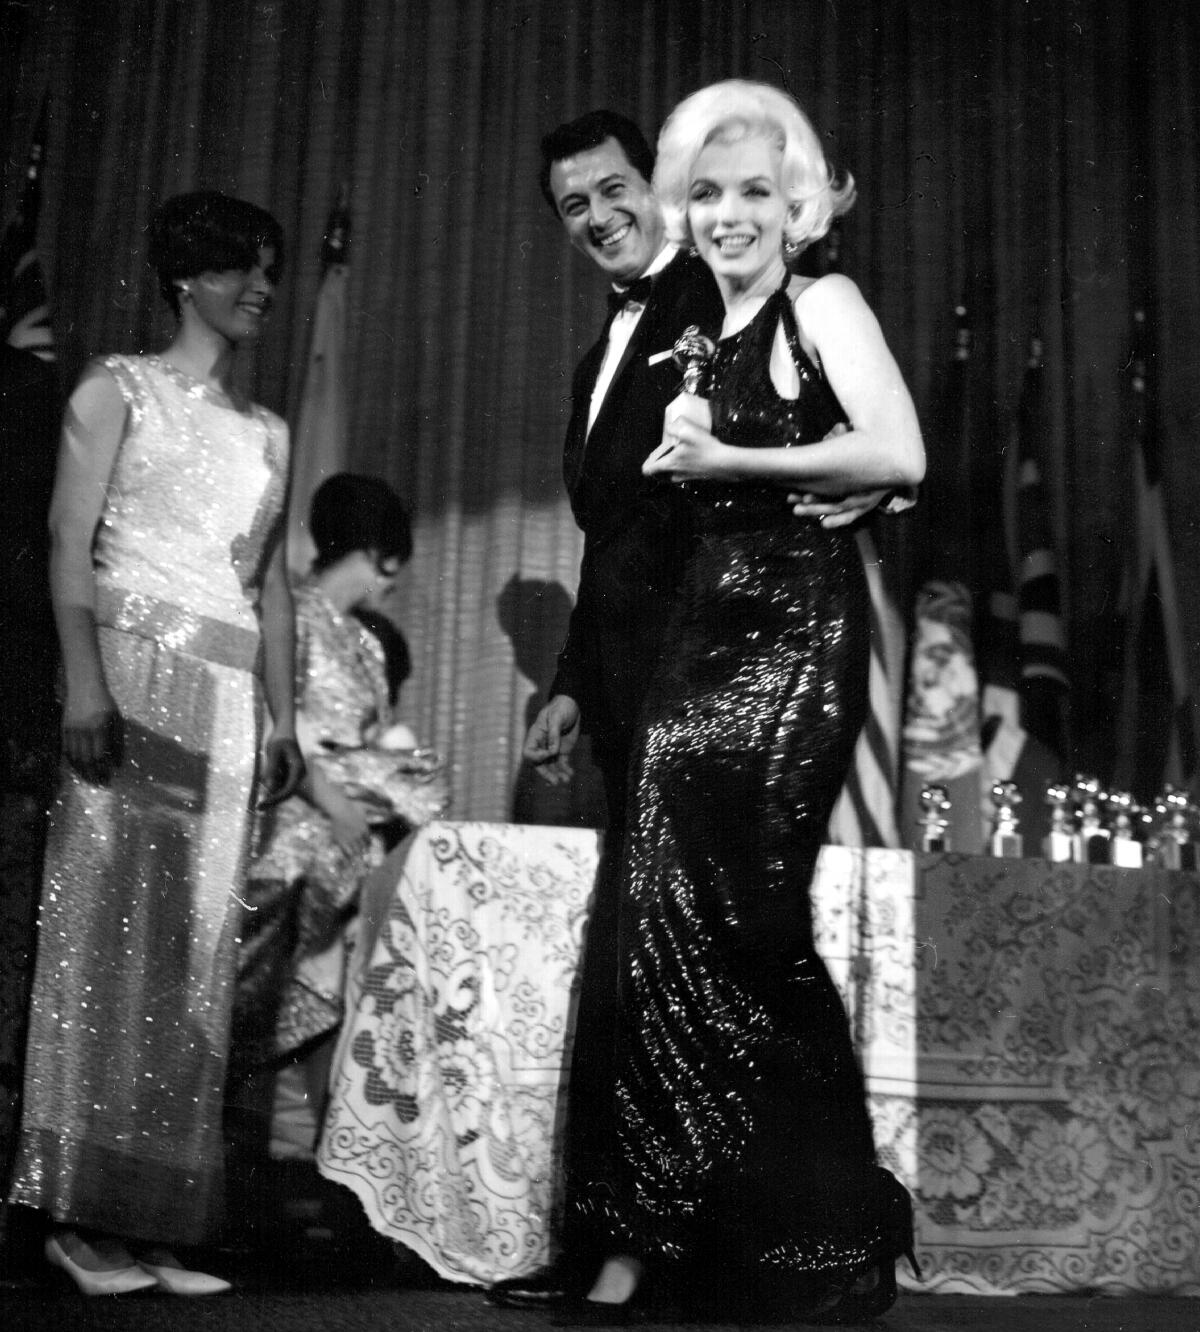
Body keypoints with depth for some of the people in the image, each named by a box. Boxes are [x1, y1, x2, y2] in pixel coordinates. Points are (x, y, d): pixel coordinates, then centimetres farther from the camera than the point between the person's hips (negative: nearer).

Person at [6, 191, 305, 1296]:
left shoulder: (268, 431, 22)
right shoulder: (118, 389, 7)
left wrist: (284, 716, 12)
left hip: (229, 695, 5)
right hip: (133, 668, -5)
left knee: (196, 944, 1)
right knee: (112, 921, -9)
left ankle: (159, 1221, 5)